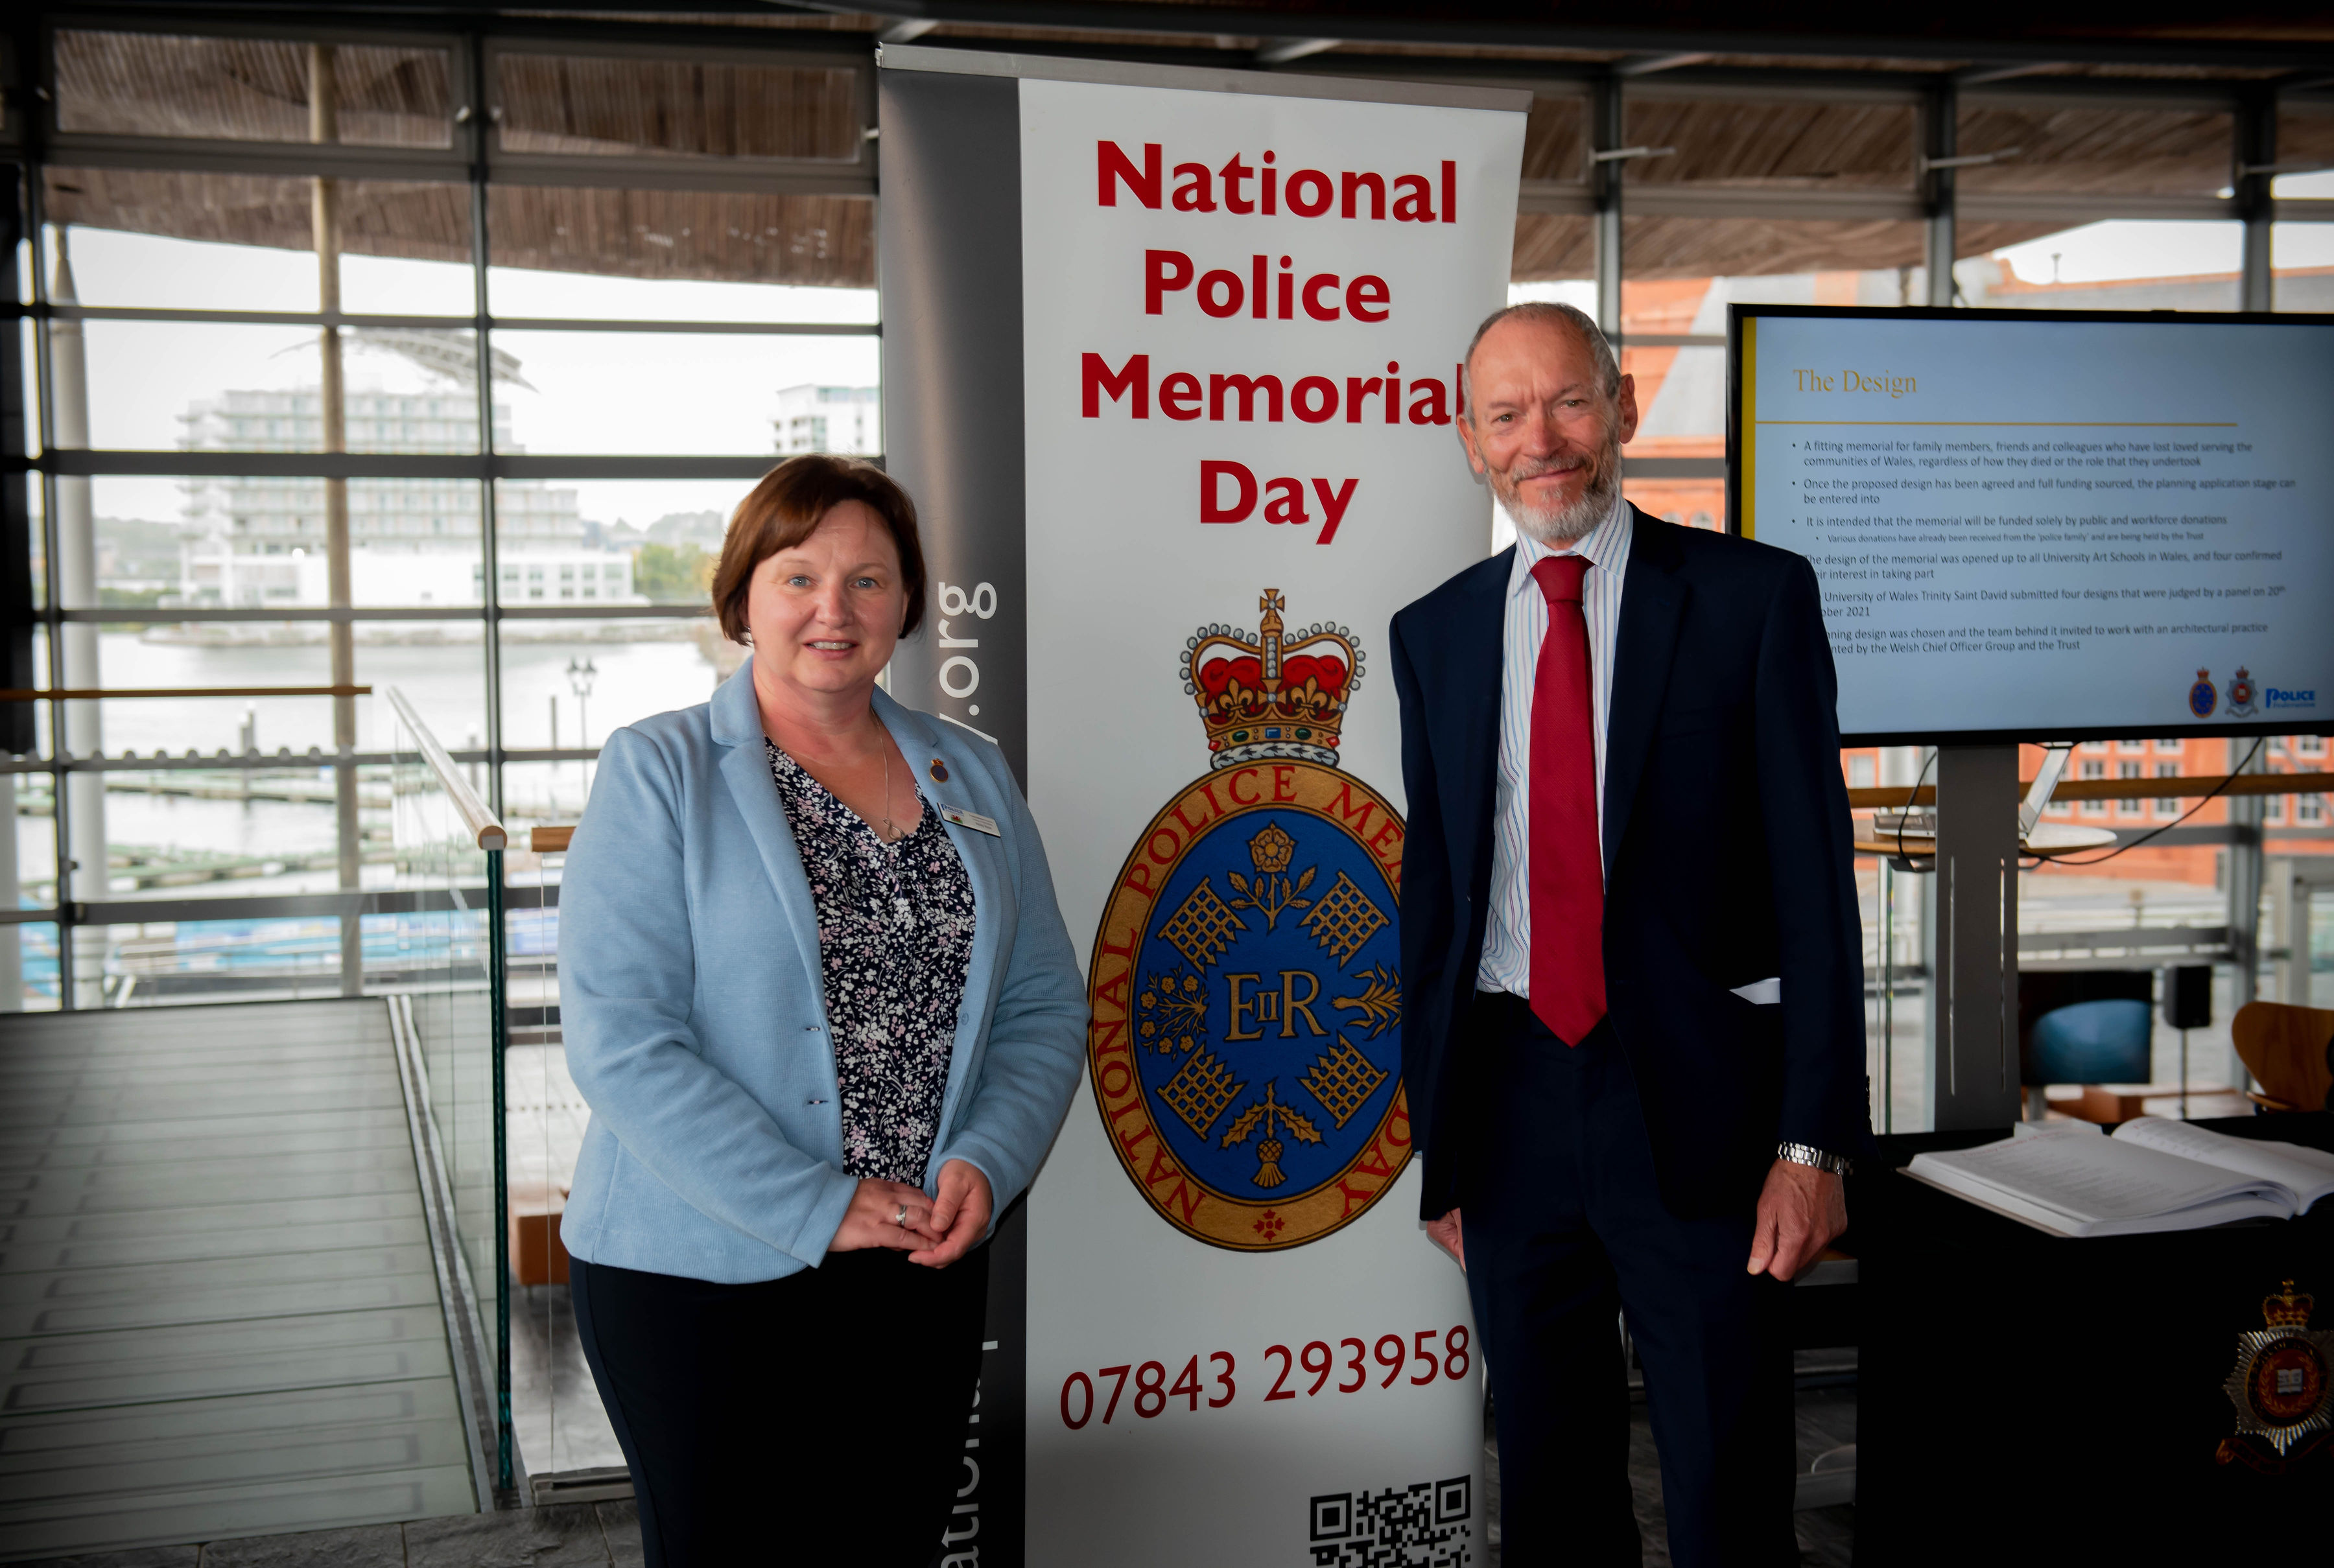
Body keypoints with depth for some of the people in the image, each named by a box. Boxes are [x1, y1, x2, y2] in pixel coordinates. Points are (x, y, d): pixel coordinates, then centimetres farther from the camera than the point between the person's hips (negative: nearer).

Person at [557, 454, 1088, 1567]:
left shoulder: (972, 779, 8)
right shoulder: (659, 775, -6)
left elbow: (1044, 1007, 8)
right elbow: (619, 1041, -15)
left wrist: (985, 1165, -11)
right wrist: (816, 1209, -18)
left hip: (923, 1267, 4)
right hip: (698, 1275, -4)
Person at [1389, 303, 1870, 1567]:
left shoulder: (1754, 597, -3)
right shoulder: (1434, 636, 8)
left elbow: (1815, 877, -6)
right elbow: (1429, 891, 12)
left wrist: (1812, 1142, -11)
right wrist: (1435, 1142, 10)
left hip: (1696, 1102, -3)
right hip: (1506, 1103, 4)